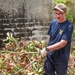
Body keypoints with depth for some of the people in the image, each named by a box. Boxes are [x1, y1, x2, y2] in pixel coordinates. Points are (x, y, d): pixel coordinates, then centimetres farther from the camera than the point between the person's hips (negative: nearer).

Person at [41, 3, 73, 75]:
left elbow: (62, 43, -26)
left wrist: (47, 49, -24)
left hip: (61, 58, -4)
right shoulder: (53, 22, -4)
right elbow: (50, 37, 6)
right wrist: (47, 50, 5)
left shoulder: (69, 26, -20)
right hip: (50, 55, 4)